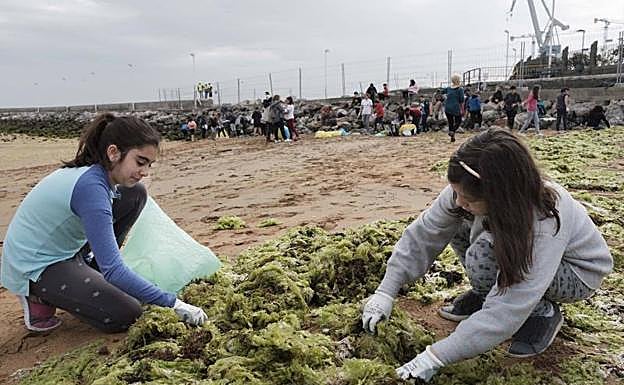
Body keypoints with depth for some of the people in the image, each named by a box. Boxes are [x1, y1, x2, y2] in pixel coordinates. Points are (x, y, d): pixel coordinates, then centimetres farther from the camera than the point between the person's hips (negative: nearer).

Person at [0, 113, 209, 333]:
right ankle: (40, 298, 0)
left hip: (62, 248, 8)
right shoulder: (91, 187, -32)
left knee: (135, 194, -2)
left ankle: (90, 270, 8)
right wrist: (172, 303, -32)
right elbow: (113, 271, -34)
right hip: (34, 269, -8)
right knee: (127, 316, -14)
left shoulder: (94, 171, -7)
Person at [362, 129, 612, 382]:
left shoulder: (544, 222, -41)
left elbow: (506, 313, -42)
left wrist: (435, 358, -41)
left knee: (482, 256, -33)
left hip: (577, 271, -6)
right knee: (456, 223, -14)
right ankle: (485, 294, 4)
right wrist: (386, 292, -25)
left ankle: (542, 314, -7)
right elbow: (424, 233, -19)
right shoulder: (468, 191, -27)